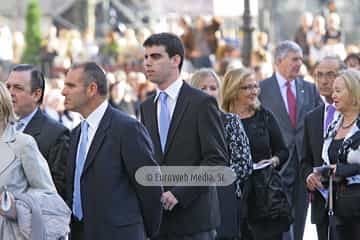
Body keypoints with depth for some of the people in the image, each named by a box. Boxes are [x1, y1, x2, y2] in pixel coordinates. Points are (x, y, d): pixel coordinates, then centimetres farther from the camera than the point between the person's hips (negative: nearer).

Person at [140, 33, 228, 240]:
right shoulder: (147, 107, 14)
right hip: (156, 218, 5)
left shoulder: (202, 103, -5)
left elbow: (217, 160, -10)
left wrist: (178, 194, -16)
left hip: (193, 219, -5)